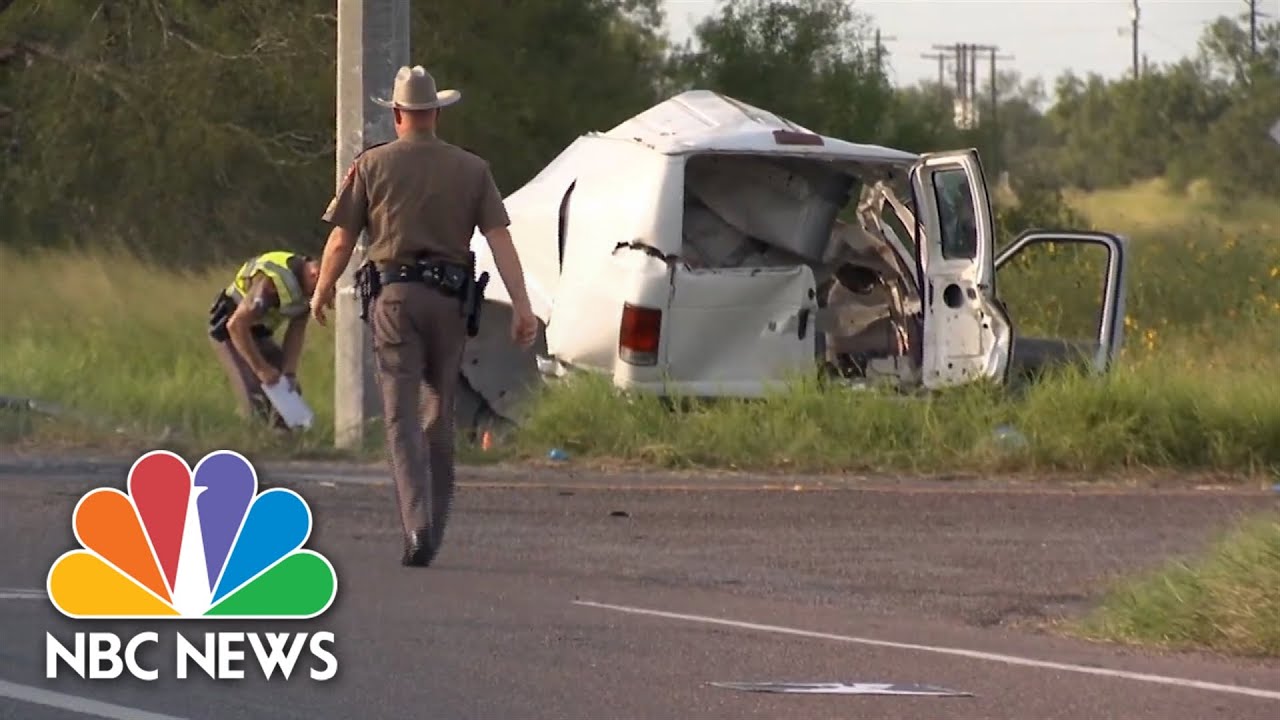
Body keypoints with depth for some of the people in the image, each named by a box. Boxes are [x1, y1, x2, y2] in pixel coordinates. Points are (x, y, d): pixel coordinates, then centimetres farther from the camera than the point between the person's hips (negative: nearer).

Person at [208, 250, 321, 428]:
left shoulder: (306, 287, -9)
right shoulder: (272, 281, -35)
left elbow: (297, 332, -2)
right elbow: (236, 326, -36)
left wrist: (289, 372, -13)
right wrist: (261, 368, -31)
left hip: (259, 332, 8)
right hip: (229, 329, -8)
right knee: (254, 396, -20)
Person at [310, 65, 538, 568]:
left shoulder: (372, 165, 2)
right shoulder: (472, 169, 7)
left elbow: (341, 241, 2)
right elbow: (499, 239, -2)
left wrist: (322, 290, 19)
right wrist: (521, 305, -5)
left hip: (396, 296, -2)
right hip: (449, 299, 2)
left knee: (402, 416, -6)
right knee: (440, 414, 15)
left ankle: (418, 522, -23)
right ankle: (433, 525, 20)